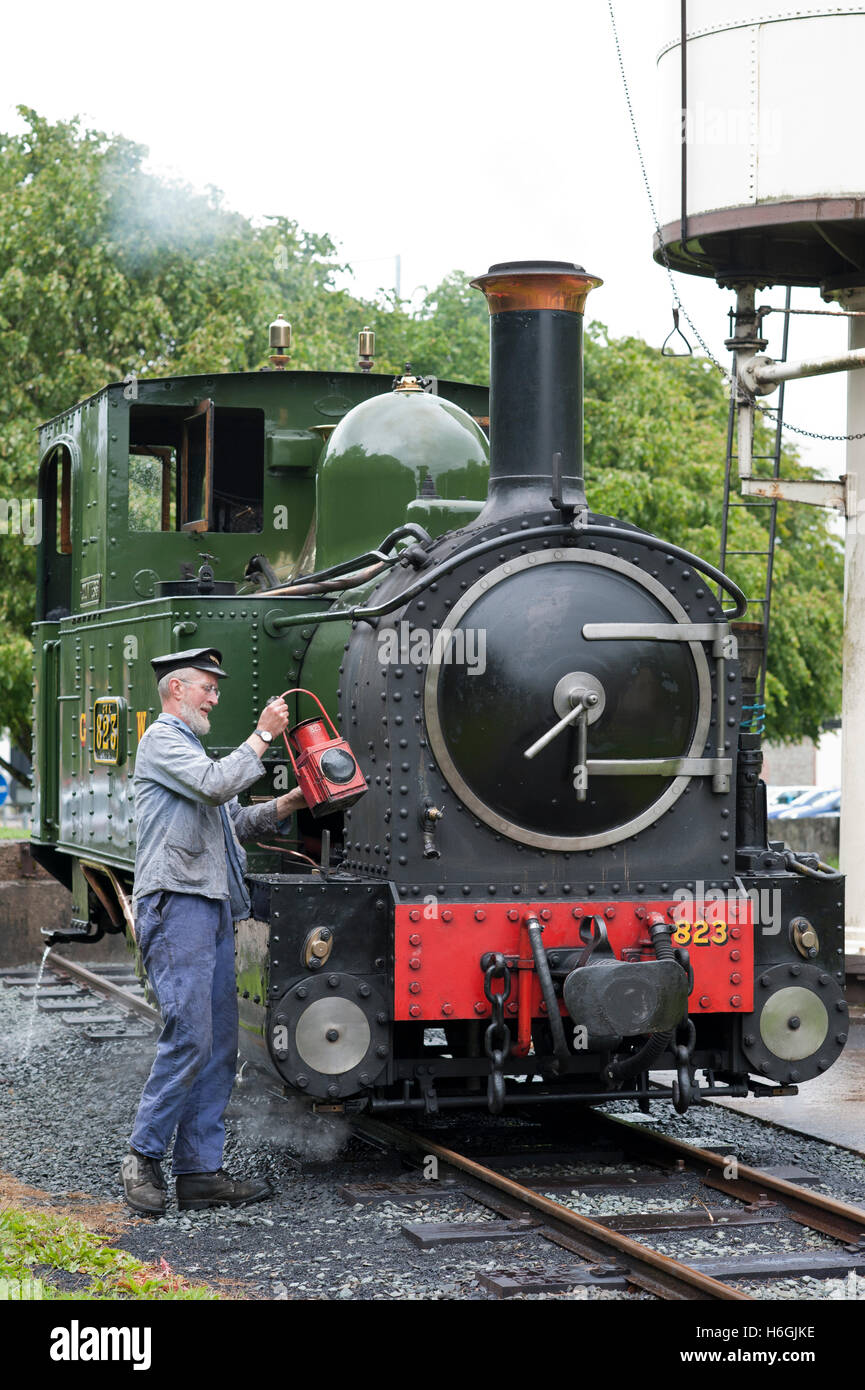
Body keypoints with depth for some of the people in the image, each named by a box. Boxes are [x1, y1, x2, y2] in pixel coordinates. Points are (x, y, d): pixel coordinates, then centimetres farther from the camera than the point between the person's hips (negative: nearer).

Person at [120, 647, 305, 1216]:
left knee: (219, 1046, 5)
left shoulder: (191, 747, 28)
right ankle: (144, 1157, -3)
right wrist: (263, 735, -12)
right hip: (176, 907, -10)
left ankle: (201, 1173, 7)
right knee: (189, 1038, -14)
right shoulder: (162, 739, -3)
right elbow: (217, 785, -19)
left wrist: (293, 802, 14)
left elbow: (235, 821, 27)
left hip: (214, 910, 10)